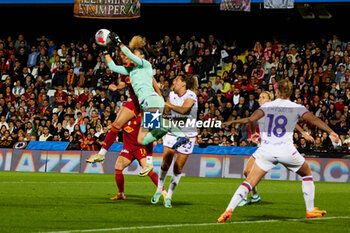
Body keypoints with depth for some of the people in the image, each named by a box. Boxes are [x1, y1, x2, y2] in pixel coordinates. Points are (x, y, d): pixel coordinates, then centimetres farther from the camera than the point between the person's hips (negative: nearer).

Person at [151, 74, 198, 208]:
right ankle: (159, 190, 15)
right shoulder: (172, 95, 4)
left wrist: (167, 104, -27)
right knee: (165, 163, -4)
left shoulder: (191, 96, -12)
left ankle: (169, 197, 9)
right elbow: (166, 112, 14)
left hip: (187, 135, -4)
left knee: (178, 168, -1)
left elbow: (183, 109, -30)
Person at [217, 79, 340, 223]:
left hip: (266, 151, 1)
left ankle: (229, 210, -17)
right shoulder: (297, 108, 5)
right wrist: (330, 132, -1)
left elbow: (252, 119, -5)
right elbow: (313, 120, -4)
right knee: (307, 173, 25)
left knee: (249, 183, 0)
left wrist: (253, 133, 11)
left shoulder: (267, 106, 8)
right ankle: (310, 210, 27)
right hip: (286, 150, -1)